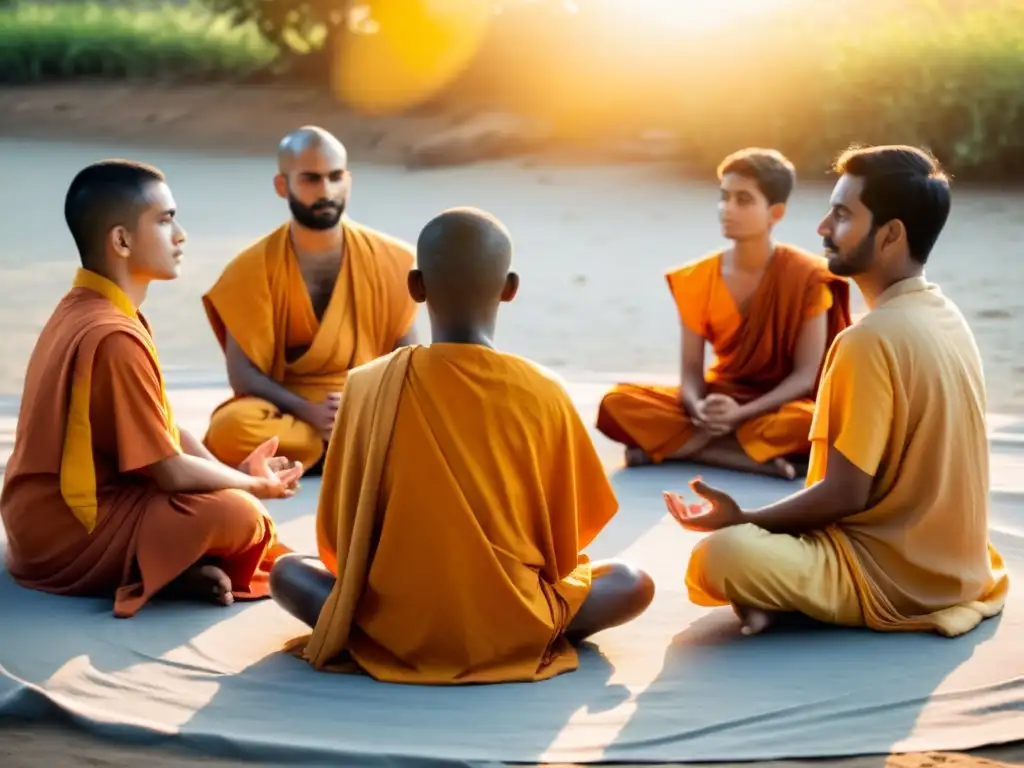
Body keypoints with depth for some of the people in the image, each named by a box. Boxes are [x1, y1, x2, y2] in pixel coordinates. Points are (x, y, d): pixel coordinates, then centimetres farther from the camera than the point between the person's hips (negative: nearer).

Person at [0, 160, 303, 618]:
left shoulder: (82, 309, 8)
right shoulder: (114, 336, -24)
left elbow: (165, 432, 12)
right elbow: (170, 472, -21)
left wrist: (237, 473, 0)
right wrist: (254, 484, -4)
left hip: (42, 518, 10)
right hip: (69, 538, -10)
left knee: (216, 487, 23)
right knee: (239, 515, -23)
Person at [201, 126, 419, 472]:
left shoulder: (387, 258, 1)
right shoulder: (253, 268, -5)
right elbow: (243, 373, -8)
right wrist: (309, 412, -25)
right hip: (288, 410, 0)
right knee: (231, 430, -35)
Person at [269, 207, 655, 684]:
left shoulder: (371, 385, -5)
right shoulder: (544, 395, -6)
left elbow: (337, 535, 3)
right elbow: (565, 545, 5)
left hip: (394, 626, 0)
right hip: (515, 627, 0)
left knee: (287, 572, 25)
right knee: (633, 583, 21)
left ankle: (365, 639, 4)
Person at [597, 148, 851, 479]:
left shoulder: (806, 276, -12)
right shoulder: (697, 278, -3)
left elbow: (806, 375, -15)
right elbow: (691, 370, -4)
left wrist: (741, 414, -29)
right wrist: (700, 410, -28)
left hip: (780, 404, -2)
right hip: (720, 400, 3)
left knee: (810, 421, -40)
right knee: (617, 404, -20)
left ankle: (663, 445, -28)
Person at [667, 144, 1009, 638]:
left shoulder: (872, 338, -21)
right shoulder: (947, 318, 6)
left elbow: (844, 494, -21)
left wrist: (744, 520, -9)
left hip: (896, 577, -9)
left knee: (720, 554, -27)